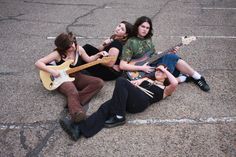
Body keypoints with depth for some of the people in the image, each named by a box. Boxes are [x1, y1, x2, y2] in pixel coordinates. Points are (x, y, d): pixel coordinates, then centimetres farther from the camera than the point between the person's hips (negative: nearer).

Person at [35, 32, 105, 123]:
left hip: (76, 77, 6)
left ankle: (74, 101, -27)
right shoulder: (58, 54, -17)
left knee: (99, 82, -16)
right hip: (63, 79, -5)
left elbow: (88, 59, 14)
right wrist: (52, 71, -27)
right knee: (73, 92, -39)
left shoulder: (78, 49, -4)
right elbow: (38, 63, -17)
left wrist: (98, 55, -2)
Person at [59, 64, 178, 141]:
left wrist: (165, 70, 10)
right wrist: (134, 83, 9)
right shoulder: (147, 79, 38)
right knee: (105, 108, -24)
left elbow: (175, 83, -2)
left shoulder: (165, 89, 20)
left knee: (121, 81, -29)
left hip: (141, 101, -5)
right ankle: (79, 129, -40)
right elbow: (132, 83, 31)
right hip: (129, 100, 5)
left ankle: (119, 117, -24)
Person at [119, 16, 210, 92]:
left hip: (154, 63, 6)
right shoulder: (131, 42, -11)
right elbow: (122, 65, -16)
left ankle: (197, 77, -8)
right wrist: (141, 68, -19)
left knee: (172, 57, -20)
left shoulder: (148, 39, 9)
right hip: (147, 71, -6)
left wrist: (169, 53, 1)